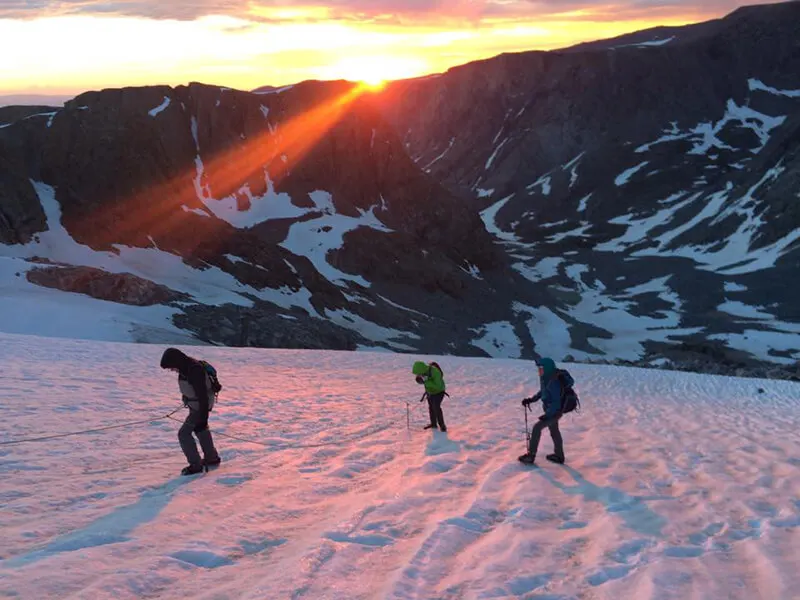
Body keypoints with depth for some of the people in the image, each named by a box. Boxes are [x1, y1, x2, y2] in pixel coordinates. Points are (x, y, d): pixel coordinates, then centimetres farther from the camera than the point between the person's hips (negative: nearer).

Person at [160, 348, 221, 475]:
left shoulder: (195, 371, -33)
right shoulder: (185, 366, -4)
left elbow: (203, 396, -32)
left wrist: (203, 417, -30)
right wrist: (187, 400, 28)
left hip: (200, 407, -10)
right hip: (194, 404, 10)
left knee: (184, 433, -7)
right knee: (200, 431, 23)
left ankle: (195, 465, 1)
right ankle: (212, 458, 38)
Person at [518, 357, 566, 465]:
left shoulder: (554, 382, -31)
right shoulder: (546, 379, -3)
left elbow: (557, 401, -30)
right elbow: (542, 392, 14)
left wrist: (547, 415, -32)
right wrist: (531, 400, 5)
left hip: (555, 412, -10)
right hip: (551, 410, 10)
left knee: (537, 428, -12)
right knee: (554, 431, 22)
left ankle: (531, 455, -5)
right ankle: (559, 456, 39)